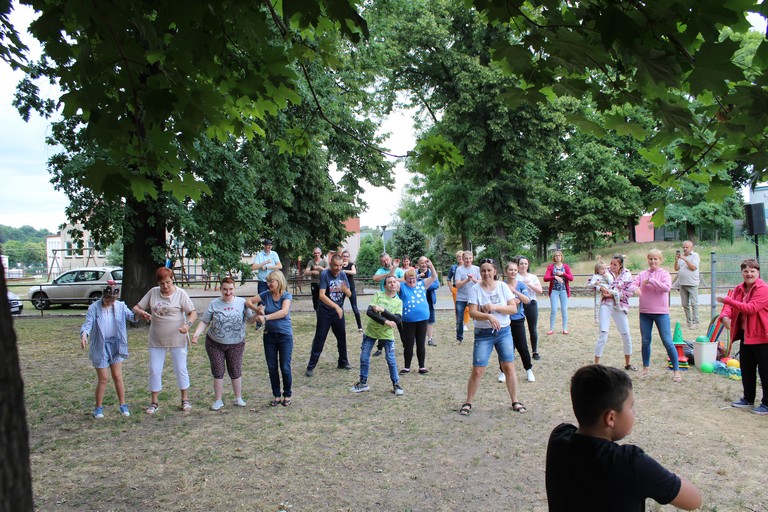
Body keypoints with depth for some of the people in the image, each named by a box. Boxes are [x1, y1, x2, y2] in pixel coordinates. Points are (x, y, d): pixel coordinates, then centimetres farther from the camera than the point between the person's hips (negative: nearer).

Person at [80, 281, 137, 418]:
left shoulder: (120, 306, 0)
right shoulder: (94, 308, -9)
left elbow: (131, 316, 0)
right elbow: (88, 323, -16)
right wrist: (84, 335, -36)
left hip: (115, 345, 3)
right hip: (100, 347, -3)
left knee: (118, 376, 7)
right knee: (103, 378, 1)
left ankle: (122, 405, 19)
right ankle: (99, 407, 18)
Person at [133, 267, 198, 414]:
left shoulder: (180, 293, -10)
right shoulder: (153, 292, -2)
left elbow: (193, 312, -11)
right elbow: (136, 308, 1)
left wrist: (188, 324, -31)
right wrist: (140, 312, -23)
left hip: (177, 339, -3)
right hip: (156, 340, 3)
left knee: (181, 369, 5)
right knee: (154, 370, 6)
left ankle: (185, 399, 21)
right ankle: (154, 402, 19)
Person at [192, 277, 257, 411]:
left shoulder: (242, 302, -3)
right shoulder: (214, 304, -3)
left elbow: (250, 320, -2)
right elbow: (204, 321, -2)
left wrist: (257, 315, -23)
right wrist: (196, 333, -17)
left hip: (236, 344, 0)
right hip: (214, 344, 0)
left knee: (235, 371, 7)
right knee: (218, 371, 5)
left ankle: (238, 399, 23)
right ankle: (218, 400, 18)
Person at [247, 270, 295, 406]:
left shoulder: (287, 296, -10)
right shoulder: (266, 295, 1)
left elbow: (284, 312, -26)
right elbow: (248, 301, 6)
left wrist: (266, 317, -34)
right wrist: (257, 309, -14)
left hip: (285, 335, -4)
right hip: (269, 335, 4)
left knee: (285, 367, 0)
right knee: (272, 367, 8)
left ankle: (287, 395, 18)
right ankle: (276, 395, 22)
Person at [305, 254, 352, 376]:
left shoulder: (342, 275, -1)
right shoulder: (325, 274, -16)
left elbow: (349, 294, 2)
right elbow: (322, 295, -25)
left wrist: (345, 290, -21)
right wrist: (336, 306, -33)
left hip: (339, 311, 5)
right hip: (325, 312, -5)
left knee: (342, 337, 12)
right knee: (319, 338, -2)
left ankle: (343, 362, 28)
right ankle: (311, 366, 4)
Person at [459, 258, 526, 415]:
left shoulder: (502, 286, -1)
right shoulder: (475, 289, -7)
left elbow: (513, 308, -5)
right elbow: (472, 313, -15)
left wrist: (495, 307, -18)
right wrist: (489, 316, -31)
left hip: (504, 332, 2)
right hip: (483, 334, -2)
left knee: (509, 367, 4)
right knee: (477, 371, -3)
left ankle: (515, 401, 20)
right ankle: (468, 403, 13)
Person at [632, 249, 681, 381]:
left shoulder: (664, 274, -3)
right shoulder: (642, 274, 7)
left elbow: (667, 287, -19)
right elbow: (633, 284, -2)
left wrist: (651, 280, -21)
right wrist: (636, 288, -24)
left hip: (661, 312, -3)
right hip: (644, 312, 4)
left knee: (667, 342, -3)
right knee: (645, 341, 12)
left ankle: (676, 370, 7)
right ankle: (646, 367, 26)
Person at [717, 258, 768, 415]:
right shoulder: (739, 289, 8)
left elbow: (750, 308, -26)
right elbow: (730, 306, 2)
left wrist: (727, 300, -26)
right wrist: (725, 316, -20)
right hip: (745, 335, 8)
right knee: (746, 369, 17)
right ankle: (748, 399, 31)